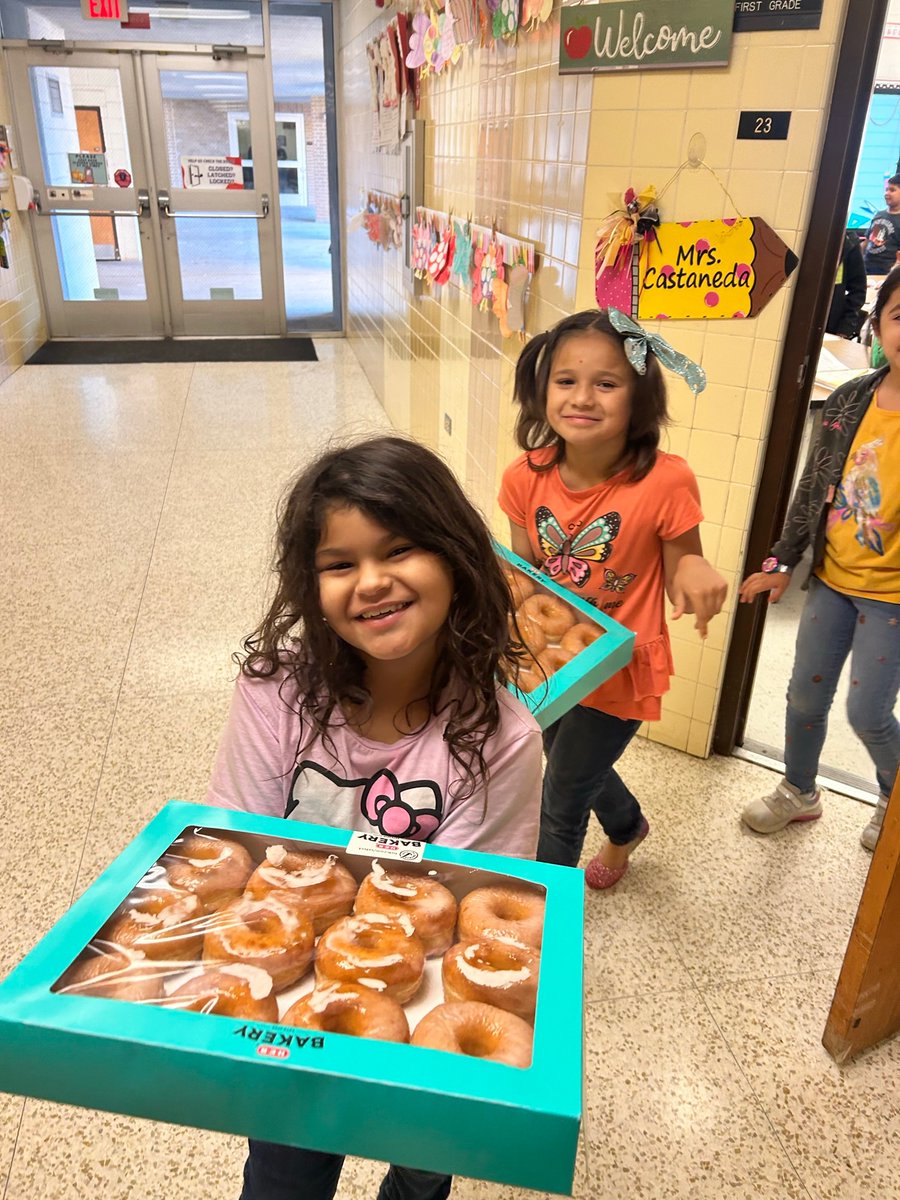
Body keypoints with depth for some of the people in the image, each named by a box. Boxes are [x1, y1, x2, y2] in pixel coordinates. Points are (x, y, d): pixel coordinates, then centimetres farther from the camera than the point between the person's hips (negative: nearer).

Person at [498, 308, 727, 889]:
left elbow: (680, 585, -14)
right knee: (578, 768, 31)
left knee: (560, 803, 10)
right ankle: (628, 827, 65)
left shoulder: (665, 481, -27)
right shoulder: (527, 478, -15)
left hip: (619, 670, -5)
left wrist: (693, 569, -36)